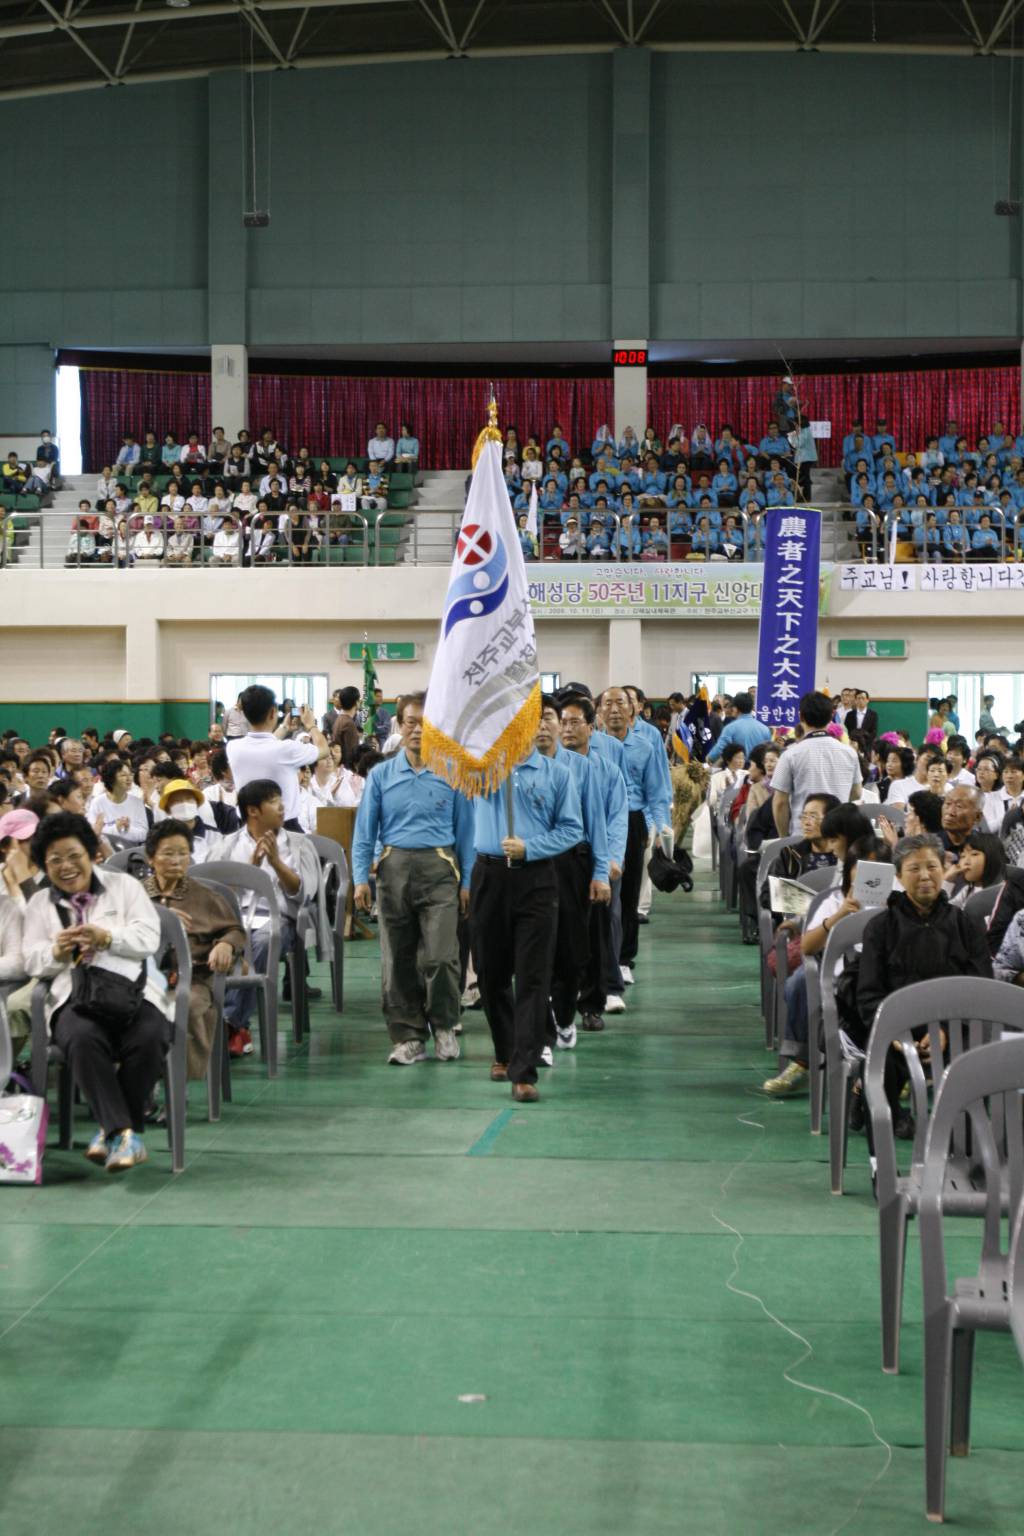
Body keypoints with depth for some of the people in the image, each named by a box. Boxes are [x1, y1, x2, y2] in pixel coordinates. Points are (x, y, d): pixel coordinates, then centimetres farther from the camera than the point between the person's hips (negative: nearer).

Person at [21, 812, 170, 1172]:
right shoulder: (40, 903, 24)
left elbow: (149, 938, 6)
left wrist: (106, 938, -12)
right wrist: (57, 952, -10)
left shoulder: (124, 886, 19)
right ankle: (124, 1132, -35)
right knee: (82, 1039, -36)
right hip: (74, 995, 0)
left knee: (149, 1038, -34)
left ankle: (112, 1130, -18)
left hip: (134, 991, 0)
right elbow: (32, 962, 13)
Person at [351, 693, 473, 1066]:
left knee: (440, 957, -10)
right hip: (395, 867, 2)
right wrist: (360, 878, -1)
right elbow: (365, 829, 8)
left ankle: (444, 1026, 12)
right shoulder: (381, 775, 8)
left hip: (438, 868, -2)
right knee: (398, 960, 5)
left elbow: (464, 829, 7)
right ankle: (408, 1036, 15)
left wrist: (466, 881, 2)